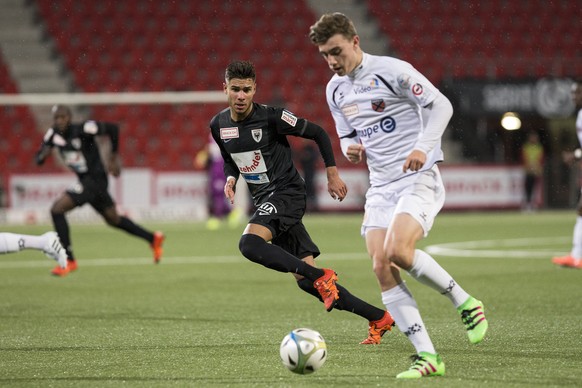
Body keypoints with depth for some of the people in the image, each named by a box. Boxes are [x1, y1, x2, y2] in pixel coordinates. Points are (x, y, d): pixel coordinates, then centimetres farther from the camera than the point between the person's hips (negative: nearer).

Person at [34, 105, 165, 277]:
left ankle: (69, 260, -11)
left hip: (95, 180, -8)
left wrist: (113, 155, -1)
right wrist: (42, 155, -20)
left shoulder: (83, 129, -20)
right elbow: (39, 159, 4)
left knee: (57, 209, -19)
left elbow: (113, 128, -9)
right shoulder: (53, 134, -2)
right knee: (113, 219, 22)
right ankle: (153, 238, 40)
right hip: (85, 180, 8)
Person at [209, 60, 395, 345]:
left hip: (287, 193, -7)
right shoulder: (218, 125, 5)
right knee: (306, 281, 1)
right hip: (265, 201, 7)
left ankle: (322, 276, -25)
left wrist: (332, 174, -3)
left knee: (249, 243, -32)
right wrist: (231, 179, 3)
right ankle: (378, 318, 9)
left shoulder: (271, 117, -13)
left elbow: (318, 133, -4)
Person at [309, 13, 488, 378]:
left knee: (397, 251, -27)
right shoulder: (335, 89, 12)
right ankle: (428, 356, -6)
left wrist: (423, 147, -23)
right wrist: (350, 149, 0)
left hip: (419, 179, -7)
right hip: (381, 187, 7)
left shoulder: (392, 71, -10)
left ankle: (465, 302, -4)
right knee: (382, 269, -9)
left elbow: (440, 105, -10)